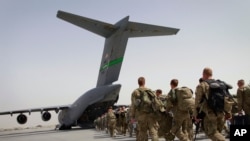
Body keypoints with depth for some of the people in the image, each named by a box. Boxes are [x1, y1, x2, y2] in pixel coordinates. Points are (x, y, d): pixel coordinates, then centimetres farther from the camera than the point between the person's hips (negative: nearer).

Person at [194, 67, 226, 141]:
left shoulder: (201, 86, -3)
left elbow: (198, 101, -4)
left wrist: (196, 115, 5)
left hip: (210, 114, -6)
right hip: (221, 113, 6)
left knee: (211, 132, -1)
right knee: (217, 131, 16)